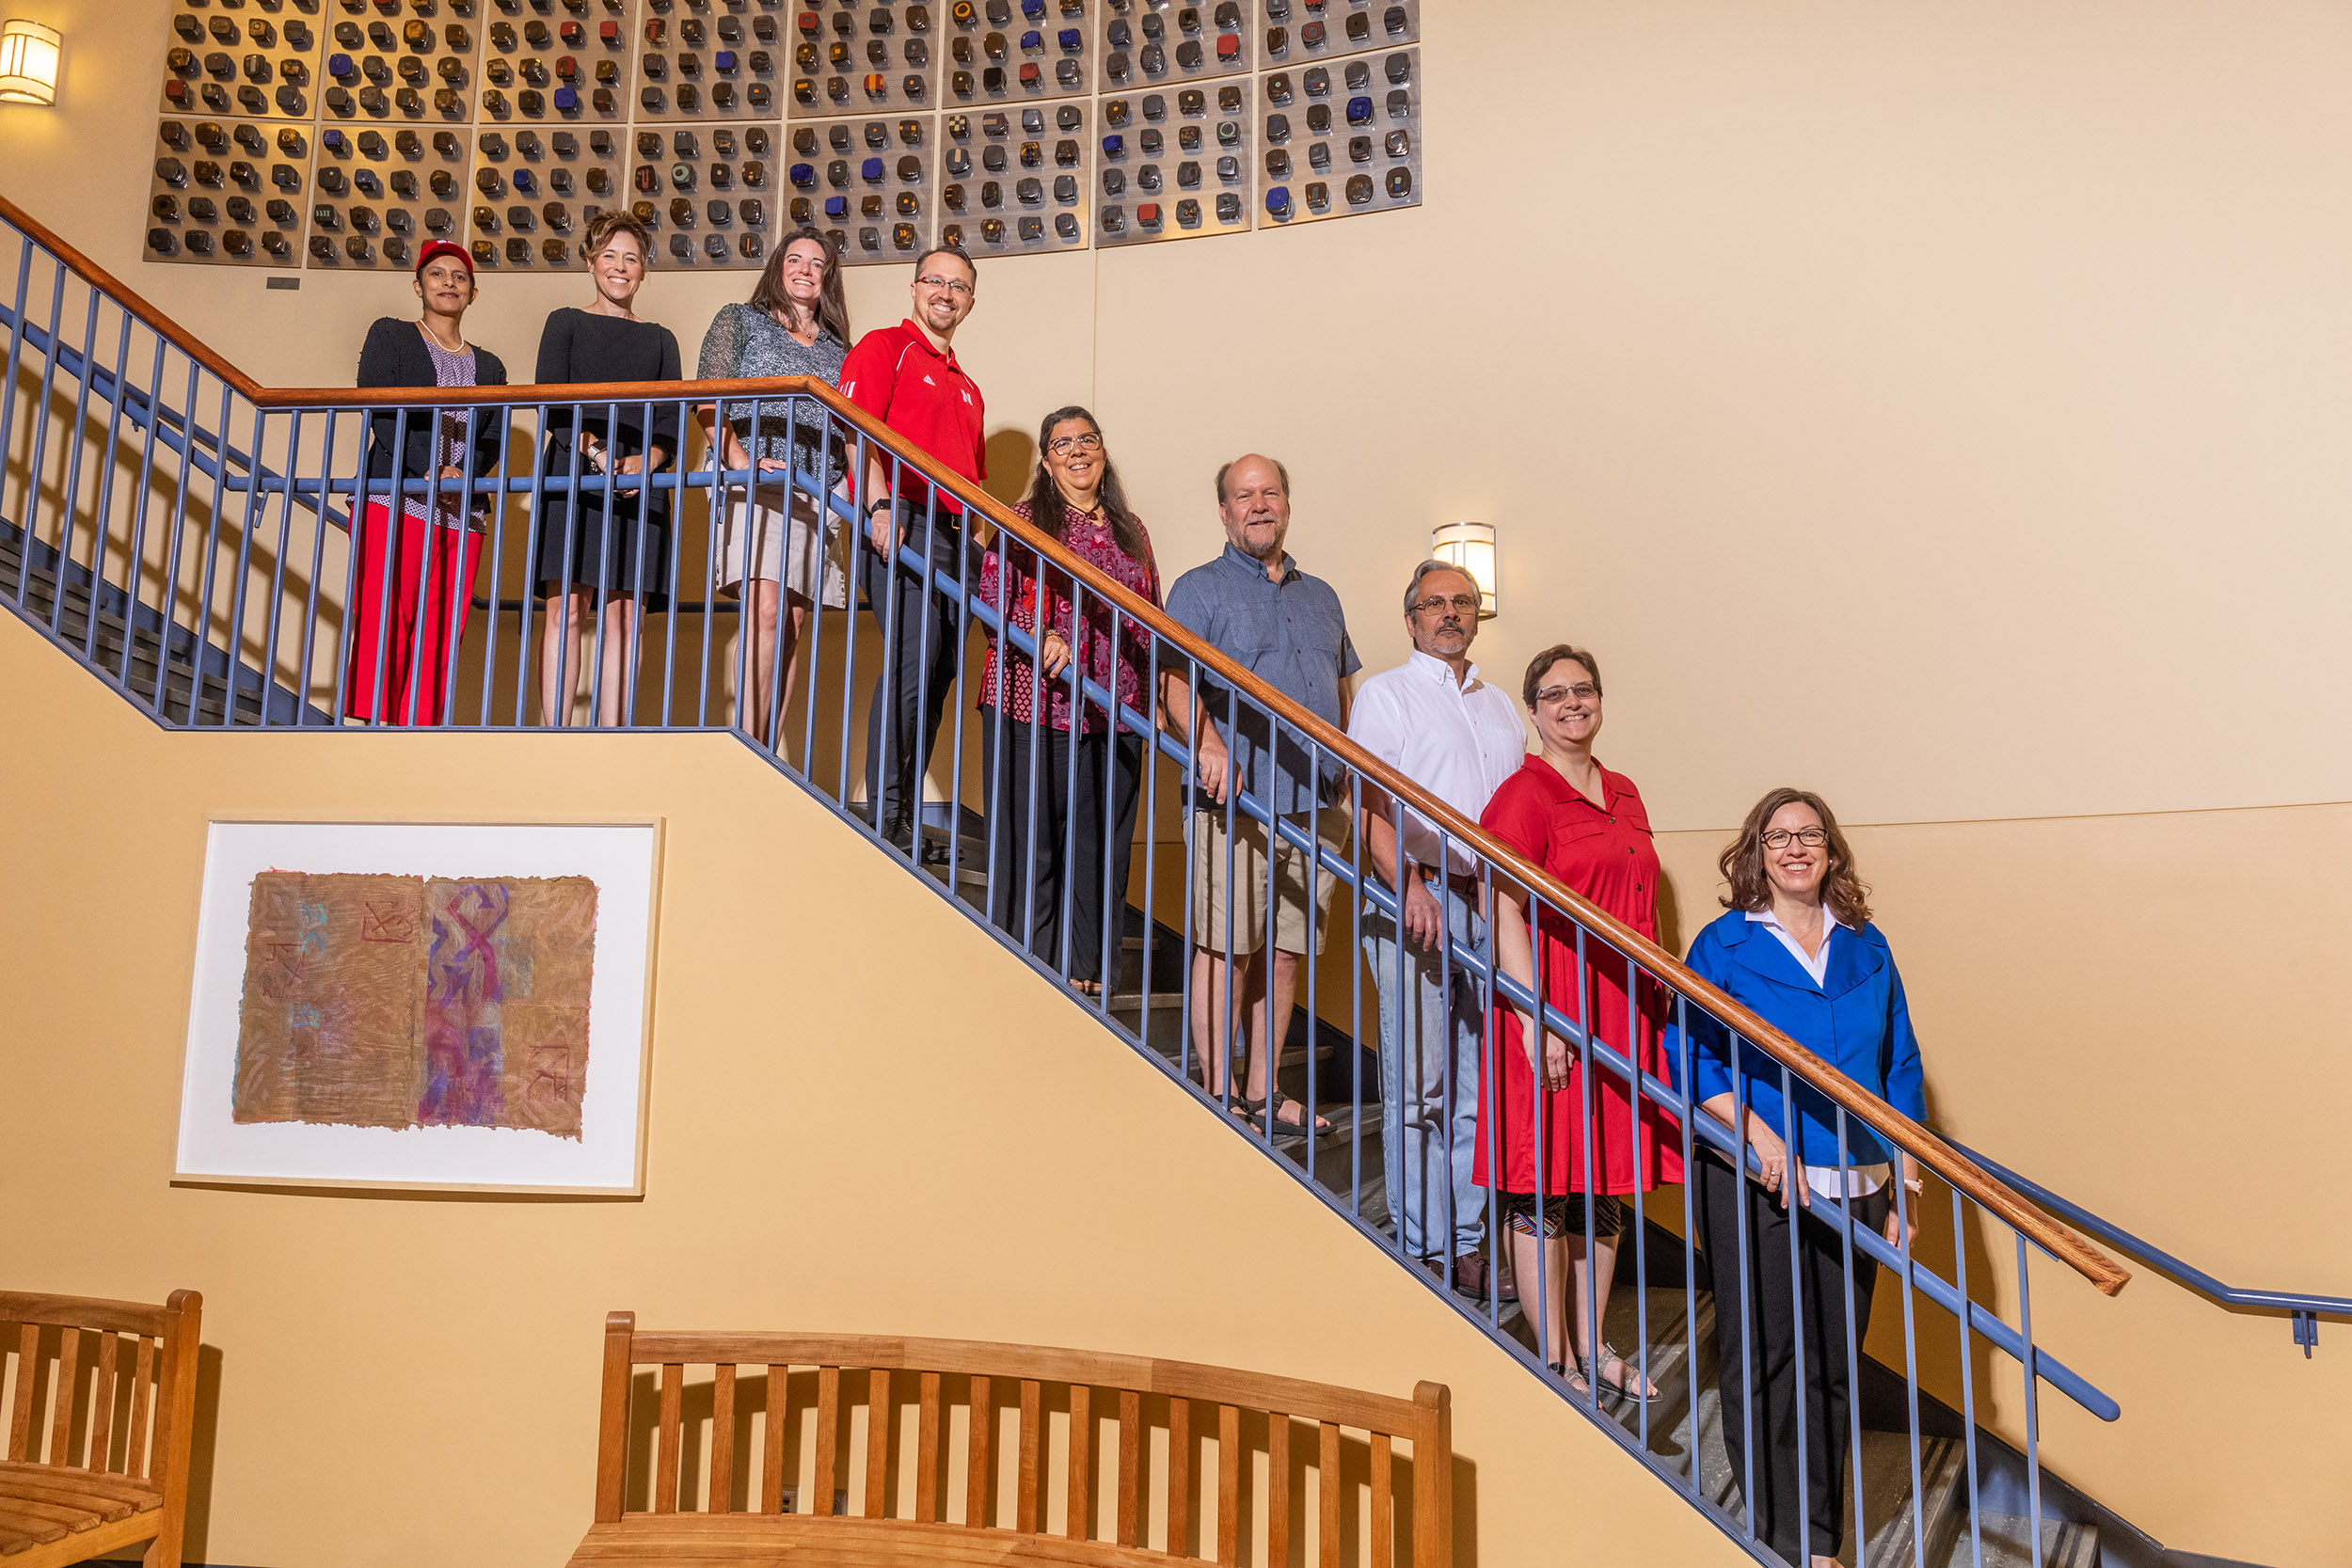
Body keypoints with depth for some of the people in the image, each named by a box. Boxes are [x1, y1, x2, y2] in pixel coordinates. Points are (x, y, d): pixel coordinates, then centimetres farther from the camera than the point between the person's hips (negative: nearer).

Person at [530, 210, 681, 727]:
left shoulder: (659, 339, 20)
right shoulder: (566, 323, 14)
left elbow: (671, 422, 10)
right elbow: (552, 400, 0)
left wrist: (645, 460, -12)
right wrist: (594, 451, -18)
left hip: (640, 486, 2)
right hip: (572, 477, -2)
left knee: (623, 617, -4)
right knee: (567, 612, -8)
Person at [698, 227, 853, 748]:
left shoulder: (839, 350, 24)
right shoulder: (740, 320, 14)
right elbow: (708, 402, 3)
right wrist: (743, 462, -14)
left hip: (818, 497, 4)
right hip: (756, 486, -4)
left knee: (791, 629, -2)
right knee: (767, 612, -22)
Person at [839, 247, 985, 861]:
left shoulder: (967, 389, 28)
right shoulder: (884, 347, 6)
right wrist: (881, 505, -22)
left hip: (957, 535, 7)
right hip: (902, 524, -7)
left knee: (938, 676, 4)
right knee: (913, 661, -17)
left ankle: (907, 815, 10)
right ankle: (885, 816, -11)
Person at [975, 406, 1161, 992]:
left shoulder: (1130, 531, 17)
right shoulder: (1022, 523, 4)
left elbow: (1150, 620, 20)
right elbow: (993, 602, -5)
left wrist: (1154, 698, 12)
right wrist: (1043, 639, -20)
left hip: (1114, 717, 4)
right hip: (1034, 708, -4)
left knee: (1104, 844, 5)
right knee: (1029, 841, -2)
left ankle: (1090, 971, 15)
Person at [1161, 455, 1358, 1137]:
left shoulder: (1320, 597, 22)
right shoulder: (1199, 589, 5)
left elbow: (1343, 692, 26)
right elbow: (1175, 679, -10)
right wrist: (1208, 743, -27)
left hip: (1313, 809, 5)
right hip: (1234, 802, -5)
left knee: (1284, 949, 8)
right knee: (1224, 947, -5)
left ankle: (1262, 1093, 17)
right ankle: (1218, 1097, 3)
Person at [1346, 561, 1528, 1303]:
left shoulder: (1500, 706, 22)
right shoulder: (1385, 693, 6)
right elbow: (1369, 803, -7)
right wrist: (1409, 885, -20)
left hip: (1493, 902, 5)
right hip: (1416, 900, -5)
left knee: (1481, 1084, 5)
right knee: (1419, 1087, -4)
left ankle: (1470, 1244, 13)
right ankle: (1423, 1249, 2)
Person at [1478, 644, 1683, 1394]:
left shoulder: (1624, 795, 15)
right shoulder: (1523, 796, -9)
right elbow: (1506, 915, -16)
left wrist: (1658, 1005, 18)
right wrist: (1536, 1018, -22)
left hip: (1624, 1010, 8)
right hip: (1555, 1009, -8)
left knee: (1606, 1184, 14)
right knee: (1543, 1187, 0)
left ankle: (1592, 1347, 26)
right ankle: (1553, 1360, 12)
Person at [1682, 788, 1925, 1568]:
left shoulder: (1866, 948, 10)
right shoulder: (1723, 946, -1)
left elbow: (1901, 1065, 12)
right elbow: (1694, 1056, -7)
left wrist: (1903, 1178, 7)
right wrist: (1760, 1136, -19)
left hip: (1853, 1186, 4)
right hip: (1755, 1184, -4)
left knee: (1831, 1366, 11)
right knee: (1759, 1363, -1)